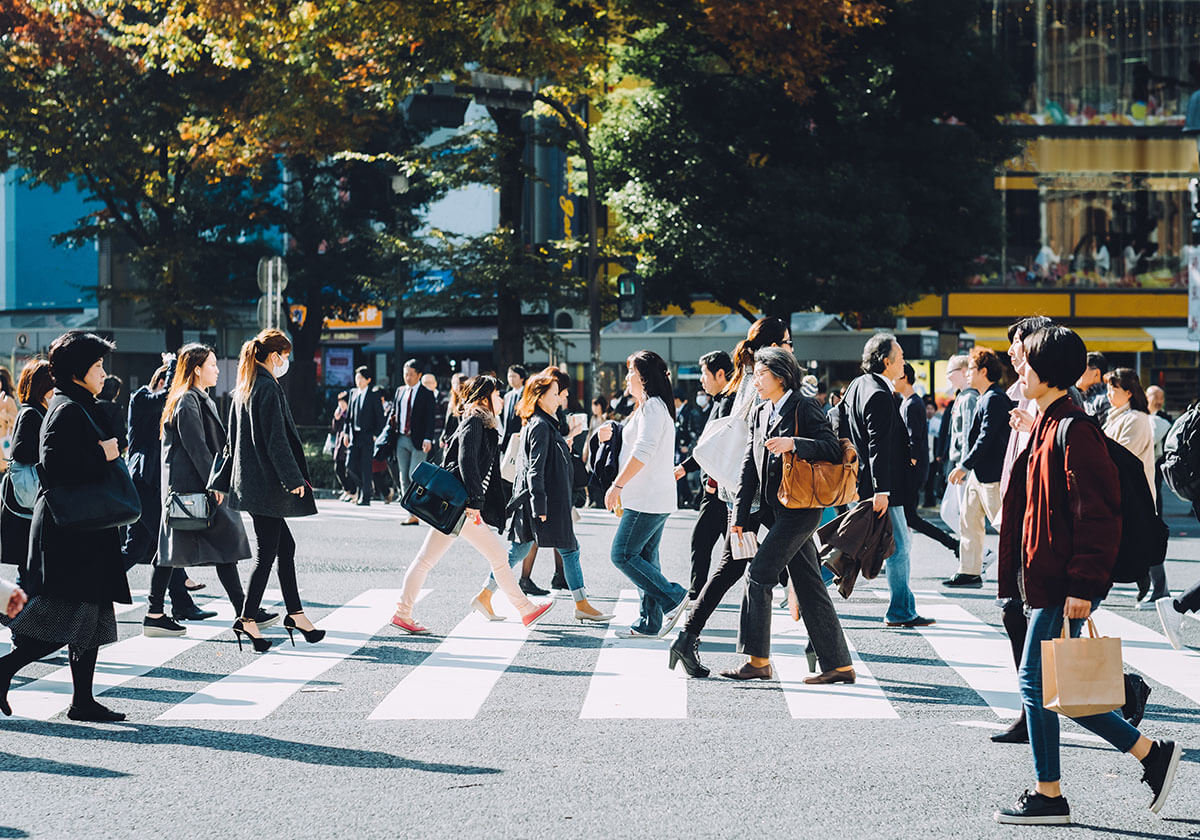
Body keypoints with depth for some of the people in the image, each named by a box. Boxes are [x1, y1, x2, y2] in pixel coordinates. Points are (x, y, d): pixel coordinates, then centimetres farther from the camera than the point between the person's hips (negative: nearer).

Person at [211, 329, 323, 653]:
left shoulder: (243, 389, 13)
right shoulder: (268, 388, -15)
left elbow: (235, 438, 18)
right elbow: (276, 439, -20)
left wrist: (223, 481, 22)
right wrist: (295, 479, -18)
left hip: (248, 478, 10)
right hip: (266, 480, -10)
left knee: (285, 545, 14)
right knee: (267, 552, -3)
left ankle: (295, 614, 19)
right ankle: (247, 620, -1)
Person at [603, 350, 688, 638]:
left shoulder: (652, 407, -13)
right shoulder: (654, 407, 20)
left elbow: (643, 452, -22)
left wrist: (617, 485, -22)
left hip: (647, 499, -10)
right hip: (655, 497, 10)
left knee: (623, 554, -9)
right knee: (645, 558, 10)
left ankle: (673, 598, -9)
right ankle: (650, 623, 10)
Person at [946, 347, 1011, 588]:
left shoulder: (995, 399, -17)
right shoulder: (986, 398, 14)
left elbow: (986, 437, -22)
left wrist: (964, 466, -19)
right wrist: (966, 467, 18)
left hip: (991, 473, -11)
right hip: (978, 472, 11)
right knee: (968, 520, 13)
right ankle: (969, 573, 18)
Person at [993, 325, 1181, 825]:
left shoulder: (1073, 432, -15)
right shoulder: (1046, 427, 15)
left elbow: (1097, 515, -19)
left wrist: (1083, 585, -22)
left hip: (1064, 587, -10)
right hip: (1047, 581, 10)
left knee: (1038, 681, -4)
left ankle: (1049, 797, 6)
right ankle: (1150, 753, 16)